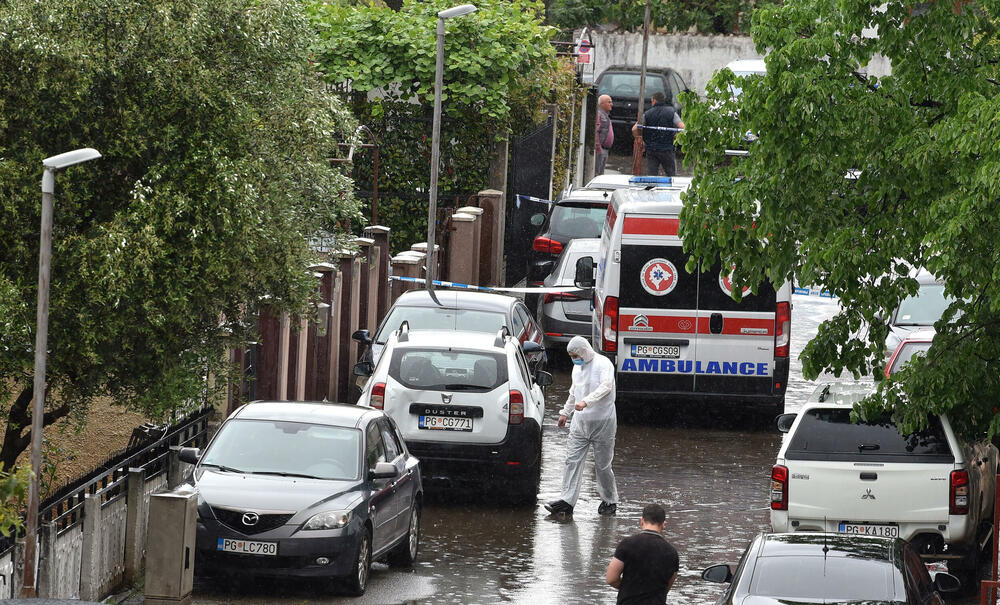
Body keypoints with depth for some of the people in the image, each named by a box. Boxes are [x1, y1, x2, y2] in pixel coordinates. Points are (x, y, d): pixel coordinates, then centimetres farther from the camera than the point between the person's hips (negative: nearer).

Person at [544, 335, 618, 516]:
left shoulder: (603, 364, -12)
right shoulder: (577, 367, 14)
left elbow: (606, 387, -28)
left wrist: (586, 401, -39)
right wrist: (565, 412, 30)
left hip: (603, 422, -7)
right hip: (580, 422, 7)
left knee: (602, 464, 1)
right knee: (572, 460, -3)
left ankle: (610, 500, 18)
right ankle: (566, 500, -5)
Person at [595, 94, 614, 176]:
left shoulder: (606, 115, 22)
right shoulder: (598, 114, -11)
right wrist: (598, 147, -23)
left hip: (605, 150, 10)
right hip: (599, 149, -10)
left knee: (601, 174, 12)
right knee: (596, 173, -12)